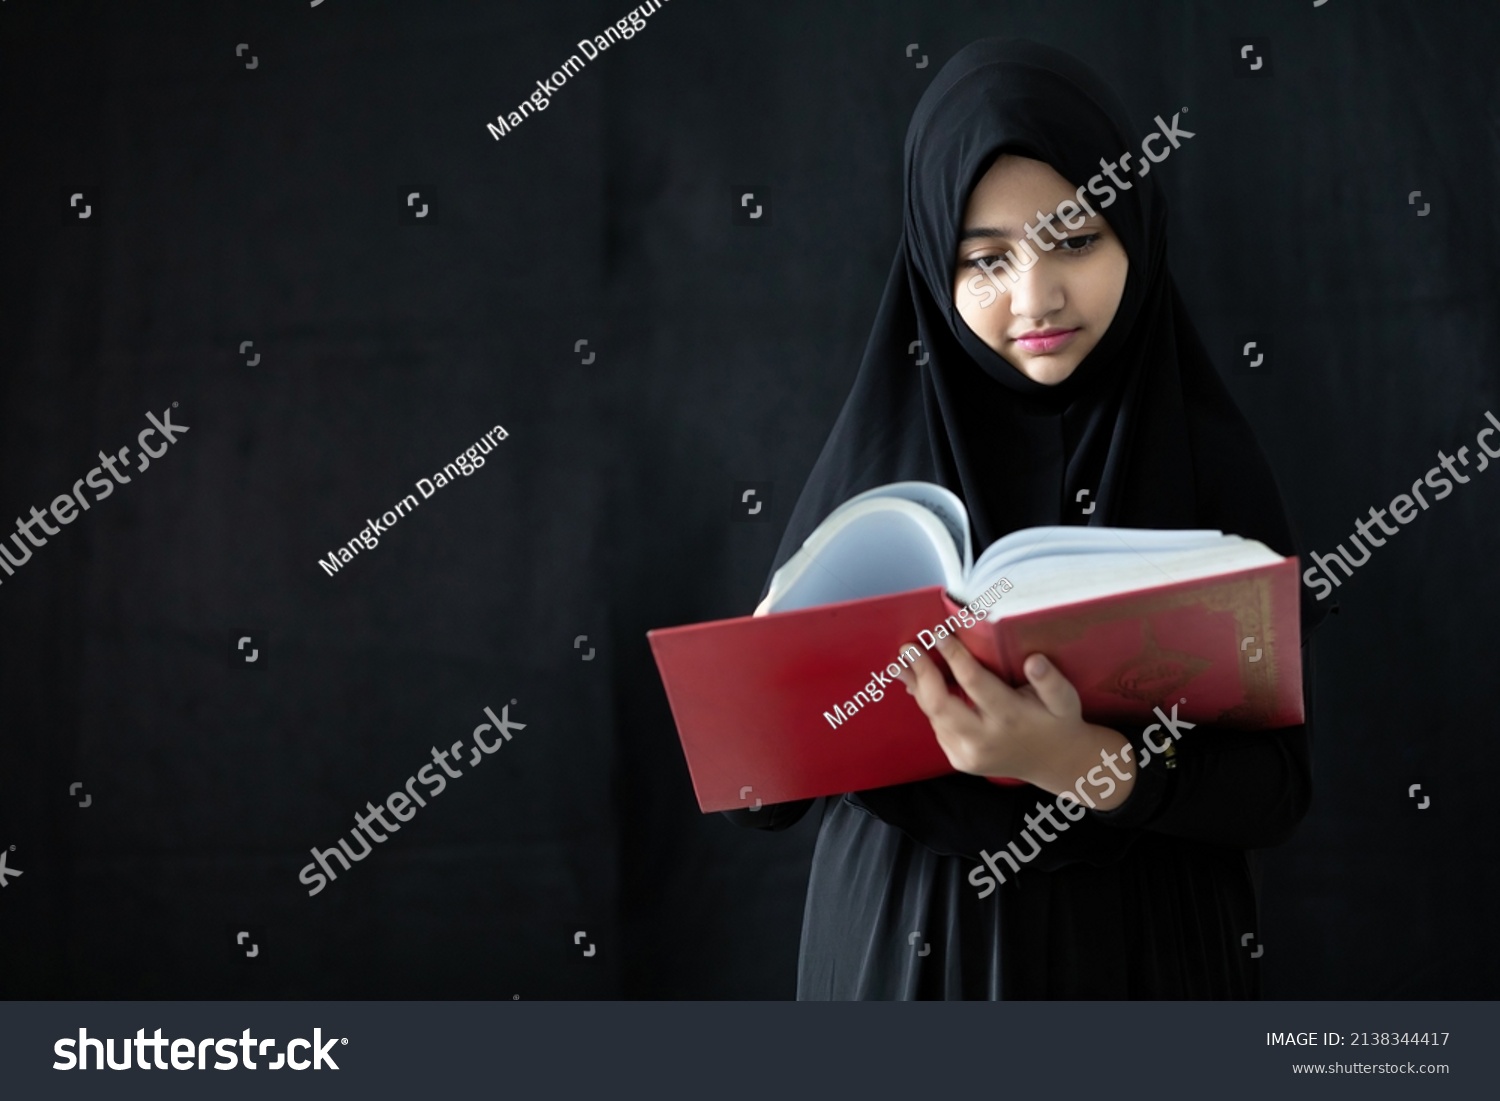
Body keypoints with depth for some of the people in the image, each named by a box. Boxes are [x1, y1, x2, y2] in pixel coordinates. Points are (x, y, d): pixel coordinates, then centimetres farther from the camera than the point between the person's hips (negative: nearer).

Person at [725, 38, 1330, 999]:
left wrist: (1082, 763, -30)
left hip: (1147, 956, 0)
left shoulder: (1208, 453, -6)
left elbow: (1280, 785, -11)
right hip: (911, 952, 1)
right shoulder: (876, 450, -5)